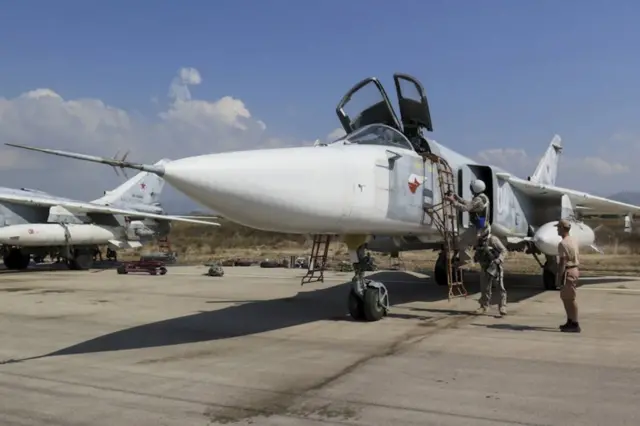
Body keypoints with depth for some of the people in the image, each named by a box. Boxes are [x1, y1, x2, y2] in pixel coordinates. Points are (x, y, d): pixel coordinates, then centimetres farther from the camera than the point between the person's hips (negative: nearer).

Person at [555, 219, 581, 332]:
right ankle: (570, 322, 25)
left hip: (567, 272, -10)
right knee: (565, 297, 18)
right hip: (574, 270, 10)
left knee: (570, 299, -4)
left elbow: (562, 262, -21)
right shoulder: (572, 241, 14)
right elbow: (577, 259, 18)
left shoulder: (563, 243, -17)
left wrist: (559, 277, -19)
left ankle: (575, 325, 0)